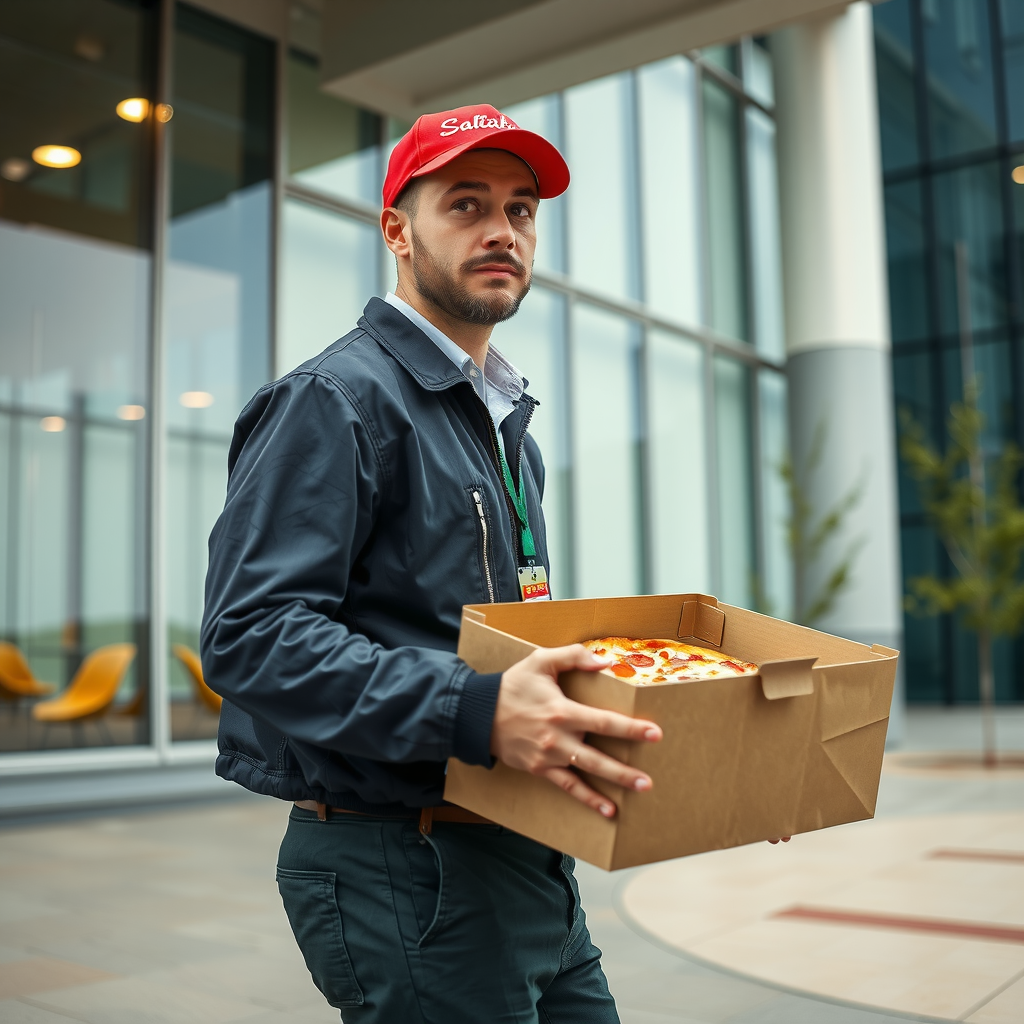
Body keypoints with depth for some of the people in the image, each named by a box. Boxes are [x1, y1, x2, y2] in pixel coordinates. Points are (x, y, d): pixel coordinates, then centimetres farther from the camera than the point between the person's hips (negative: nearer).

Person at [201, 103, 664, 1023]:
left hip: (524, 863, 9)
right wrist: (475, 712, -34)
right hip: (402, 870, -9)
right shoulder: (335, 400, -12)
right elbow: (252, 635, -23)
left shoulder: (507, 423, 18)